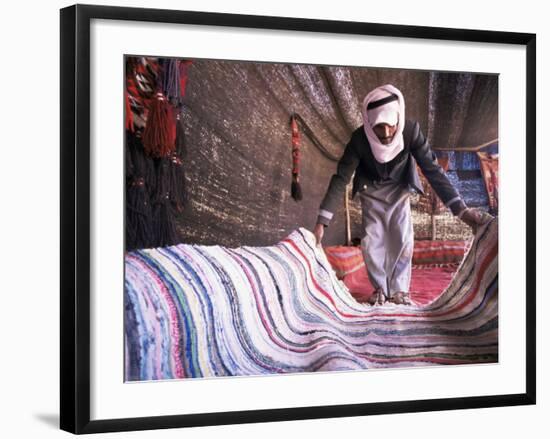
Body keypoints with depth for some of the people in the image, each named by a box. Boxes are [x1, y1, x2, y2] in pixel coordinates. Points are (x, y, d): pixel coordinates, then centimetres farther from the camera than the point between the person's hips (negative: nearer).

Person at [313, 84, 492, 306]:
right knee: (371, 241, -7)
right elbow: (341, 178, -27)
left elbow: (433, 170, -28)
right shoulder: (359, 138, -33)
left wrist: (461, 209, -36)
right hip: (371, 191, 0)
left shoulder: (411, 131, -32)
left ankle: (399, 290, 4)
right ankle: (380, 288, 11)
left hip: (399, 190, 0)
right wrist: (322, 221, -32)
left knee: (403, 240, -9)